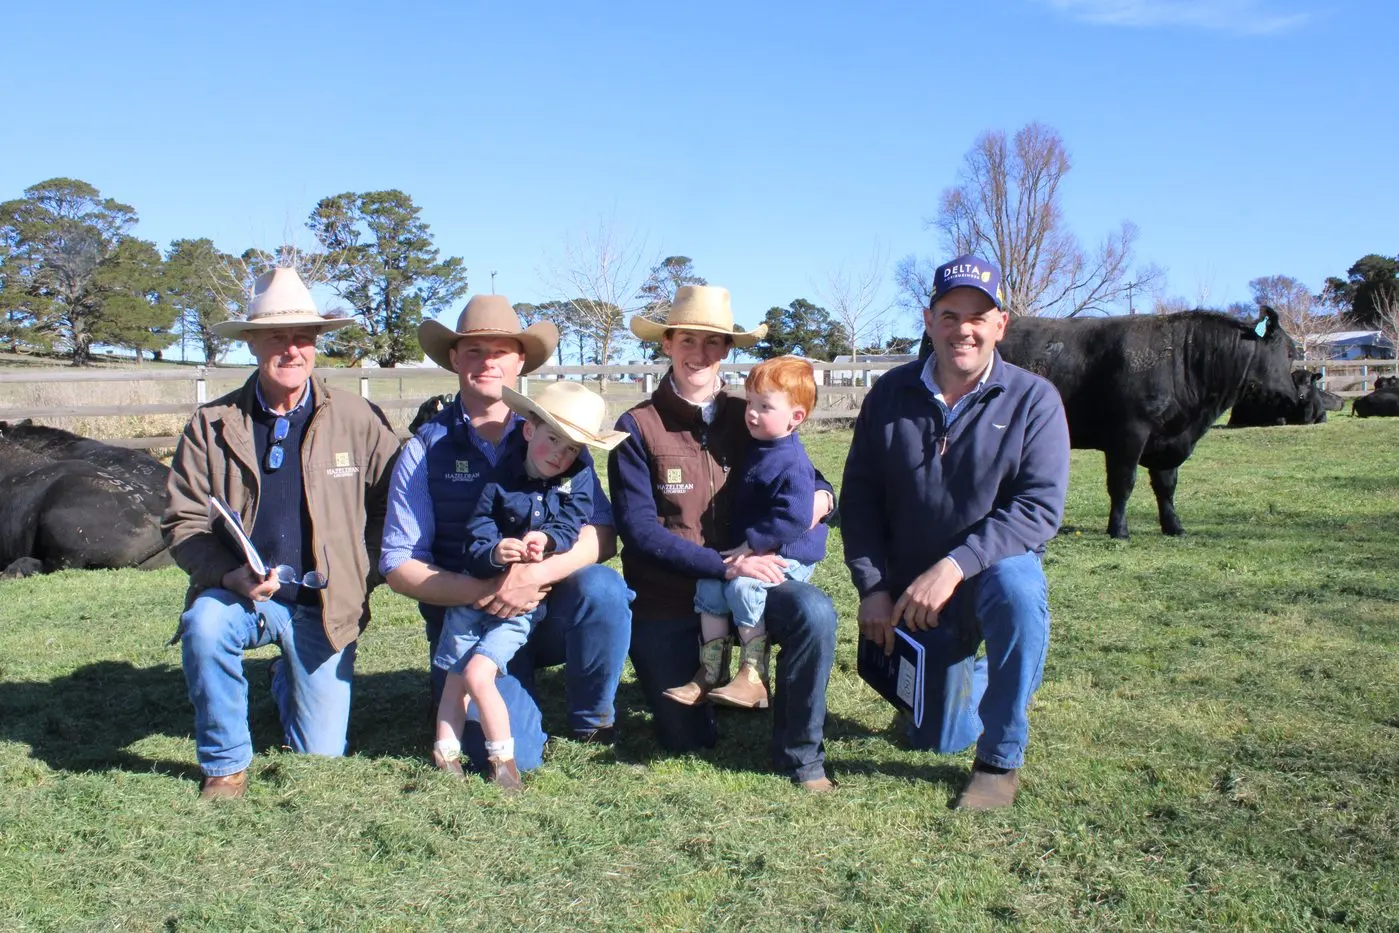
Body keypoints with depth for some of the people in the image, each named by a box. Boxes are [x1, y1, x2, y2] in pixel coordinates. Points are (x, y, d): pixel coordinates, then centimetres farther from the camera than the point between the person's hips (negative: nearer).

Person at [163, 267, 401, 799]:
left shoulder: (358, 420, -5)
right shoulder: (212, 426, -2)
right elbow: (183, 522, -4)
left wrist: (360, 575, -7)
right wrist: (231, 575, -21)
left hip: (324, 606, 0)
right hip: (241, 593, 0)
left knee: (320, 757, 4)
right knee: (203, 625, -36)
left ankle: (288, 679, 41)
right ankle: (225, 765, -11)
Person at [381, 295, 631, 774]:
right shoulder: (425, 450, -1)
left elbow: (601, 533, -9)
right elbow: (399, 565, -5)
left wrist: (535, 575, -28)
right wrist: (482, 591, -22)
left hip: (552, 609, 2)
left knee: (601, 589, -31)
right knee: (512, 755, -21)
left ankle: (590, 719, -3)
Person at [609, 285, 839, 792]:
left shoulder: (748, 419, 2)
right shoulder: (637, 428, -7)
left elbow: (799, 475, 12)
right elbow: (640, 531, -14)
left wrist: (821, 494, -14)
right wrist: (724, 565, -26)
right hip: (665, 597, -2)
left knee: (814, 611, -28)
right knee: (688, 739, 4)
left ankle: (800, 753, -8)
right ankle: (690, 670, 38)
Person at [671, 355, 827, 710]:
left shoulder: (792, 464, -21)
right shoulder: (755, 447, 9)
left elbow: (793, 518, -29)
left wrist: (751, 545, -25)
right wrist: (739, 545, 14)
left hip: (789, 553, -9)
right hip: (749, 547, 9)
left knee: (744, 585, -28)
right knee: (709, 582, -7)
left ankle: (753, 678, -17)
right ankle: (708, 674, -1)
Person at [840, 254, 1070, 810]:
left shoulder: (1033, 399, -12)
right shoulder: (890, 395, -4)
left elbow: (1040, 507, -20)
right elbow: (859, 497, -2)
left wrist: (956, 564, -31)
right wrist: (873, 586, -11)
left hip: (996, 566, -2)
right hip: (912, 590, 3)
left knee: (1017, 589, -39)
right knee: (937, 738, 6)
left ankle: (1001, 761, -19)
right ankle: (972, 671, 43)